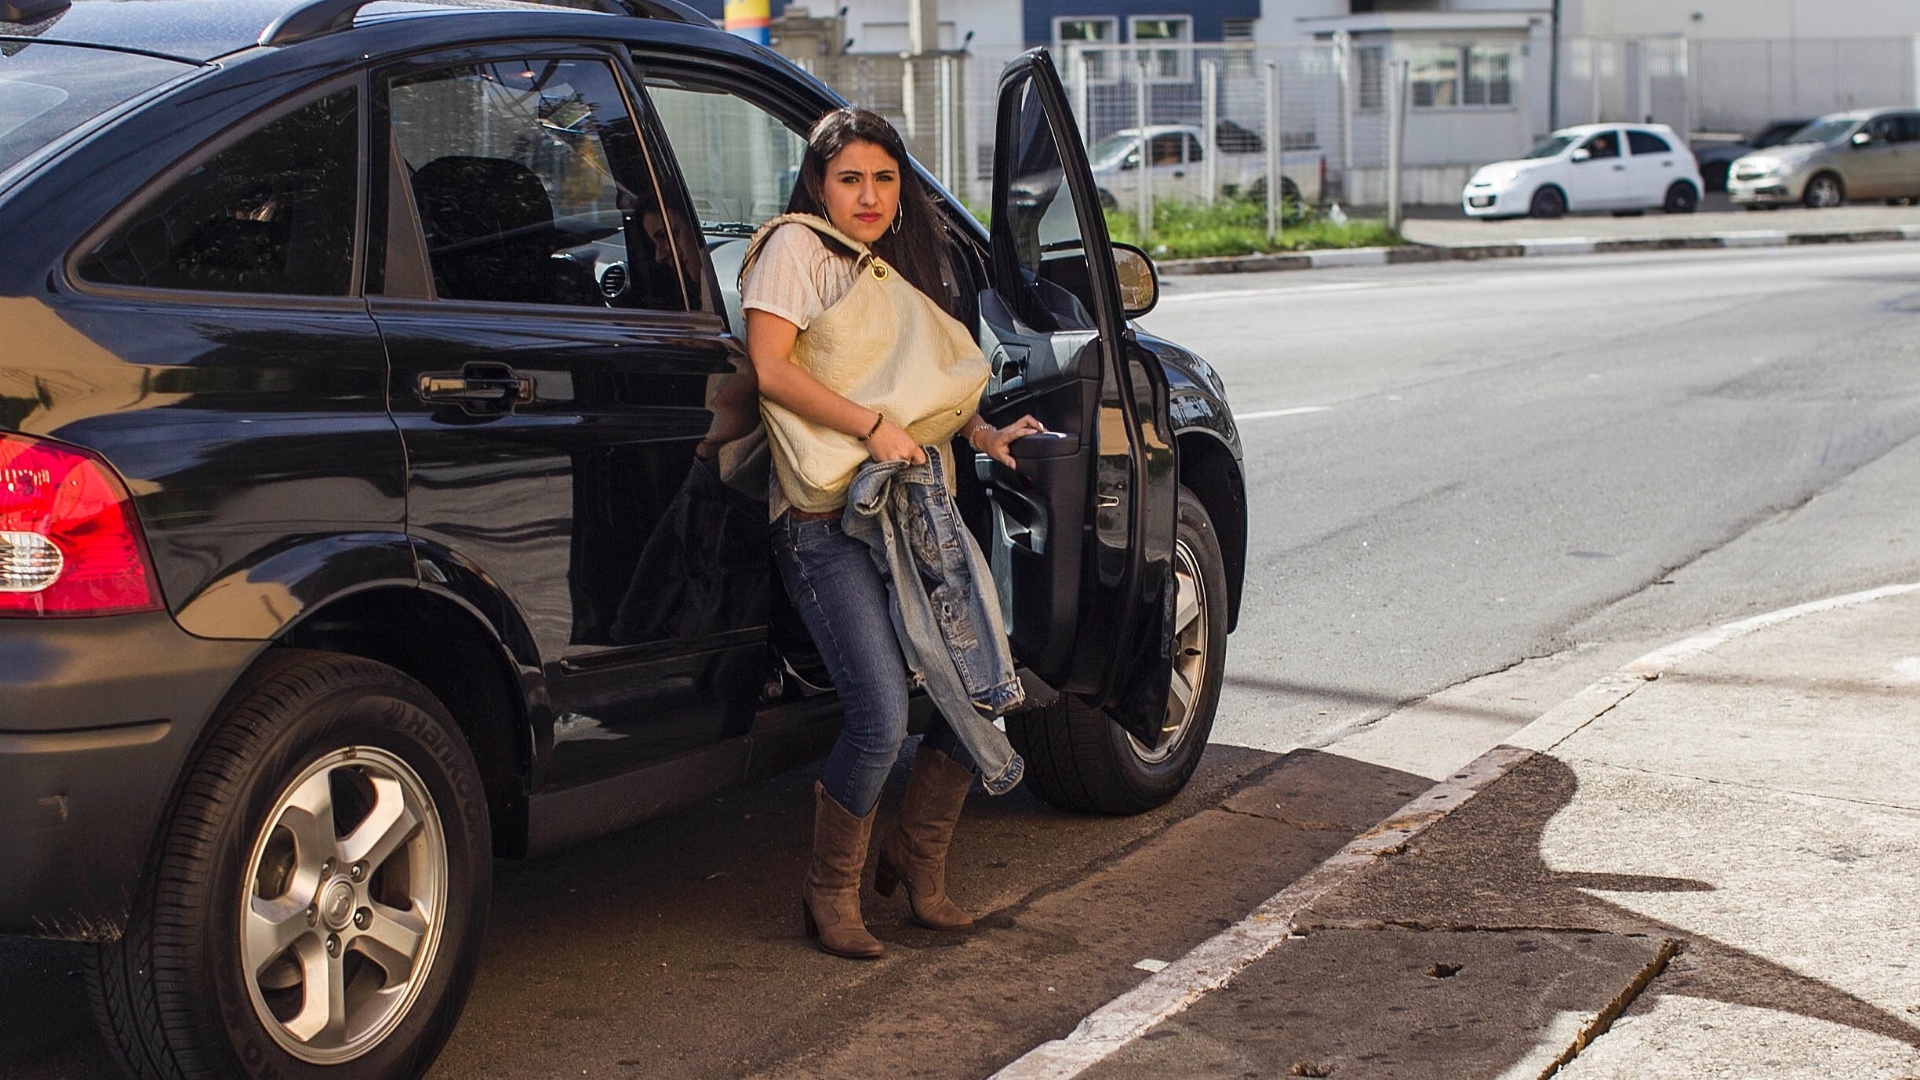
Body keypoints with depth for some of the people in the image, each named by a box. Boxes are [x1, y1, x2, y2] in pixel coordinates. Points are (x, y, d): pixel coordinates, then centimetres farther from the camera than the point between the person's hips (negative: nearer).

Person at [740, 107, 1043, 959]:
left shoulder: (902, 269, 22)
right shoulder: (797, 248, -1)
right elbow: (771, 369, -12)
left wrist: (984, 434, 9)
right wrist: (872, 426, -18)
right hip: (829, 521, -8)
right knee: (881, 719, -17)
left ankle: (917, 859, 20)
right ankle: (831, 890, 6)